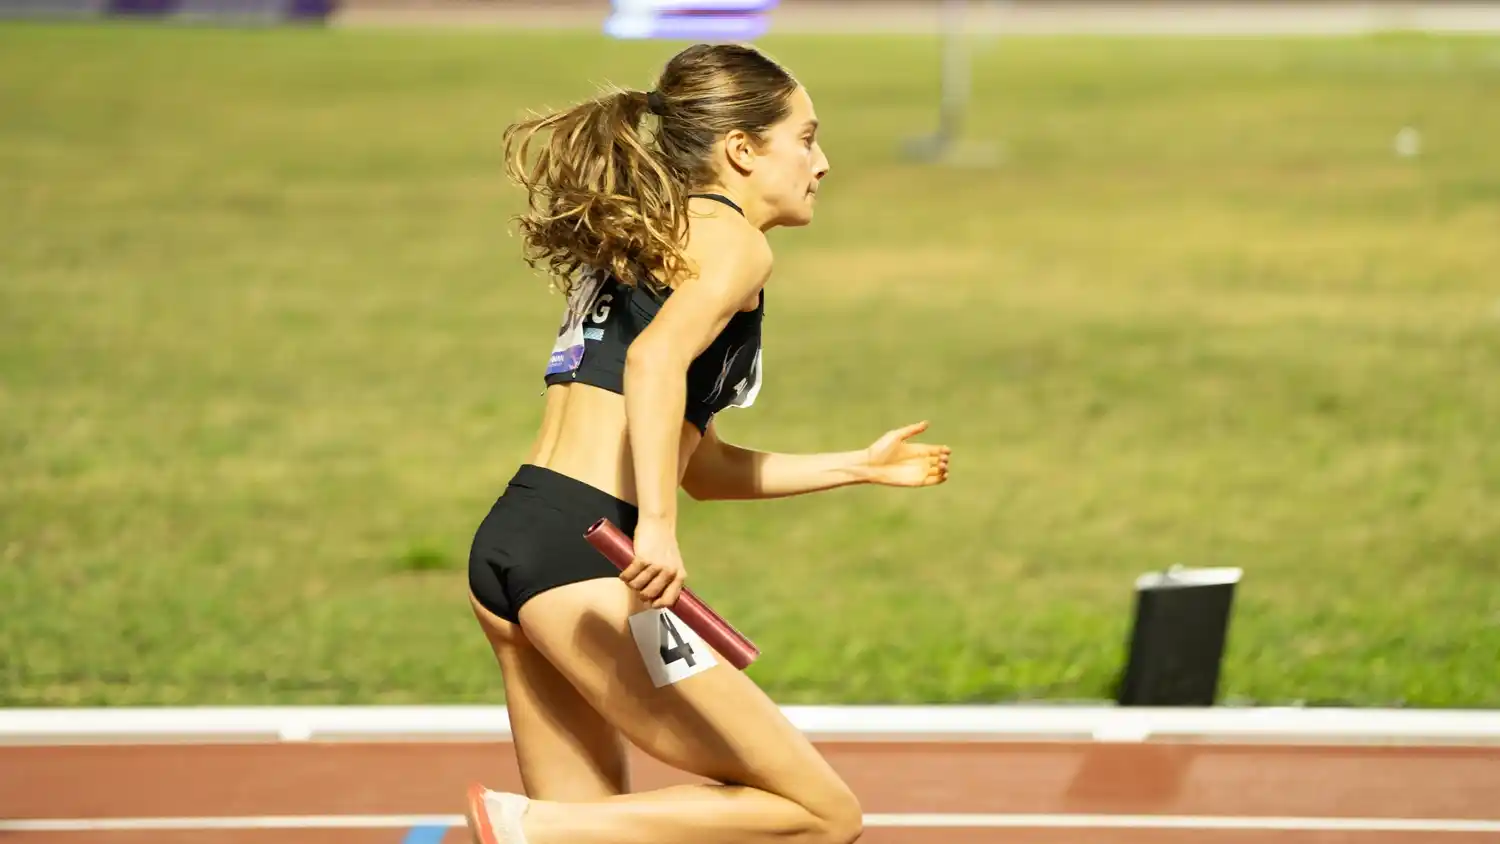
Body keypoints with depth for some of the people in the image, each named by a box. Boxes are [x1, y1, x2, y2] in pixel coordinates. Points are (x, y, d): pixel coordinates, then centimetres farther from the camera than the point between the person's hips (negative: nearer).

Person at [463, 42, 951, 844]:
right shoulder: (732, 241, -1)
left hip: (509, 539, 10)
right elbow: (656, 360, -22)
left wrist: (859, 466, 39)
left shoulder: (647, 241, 27)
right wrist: (657, 527, -31)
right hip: (581, 556, -10)